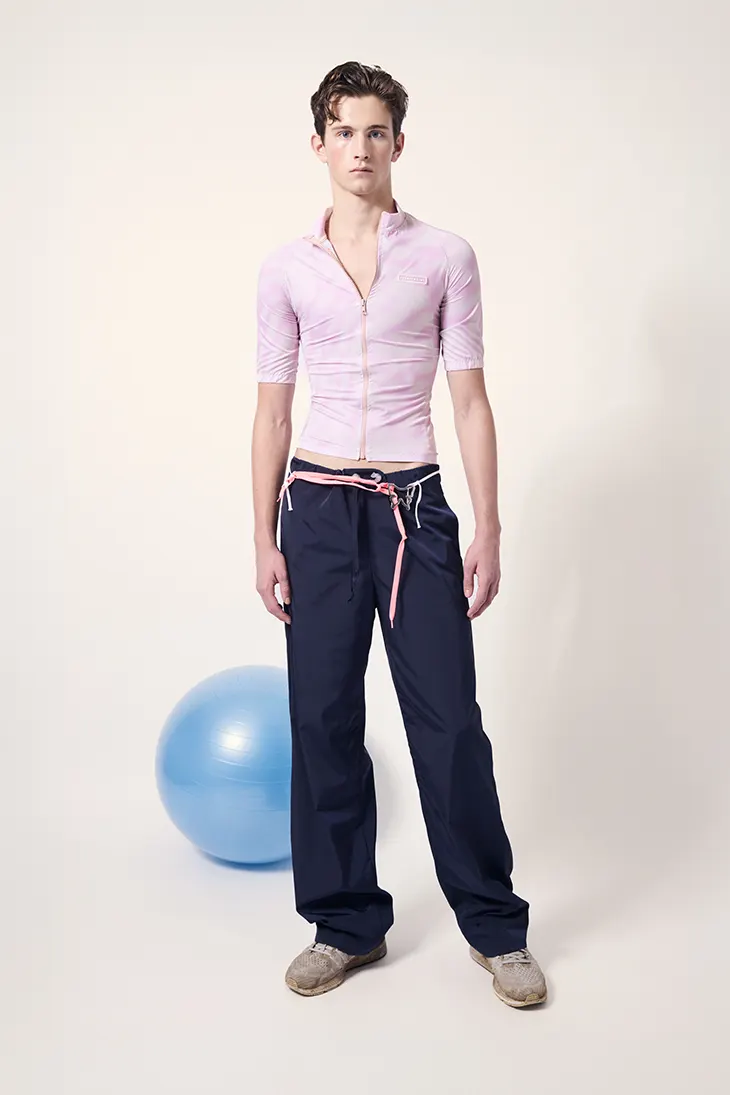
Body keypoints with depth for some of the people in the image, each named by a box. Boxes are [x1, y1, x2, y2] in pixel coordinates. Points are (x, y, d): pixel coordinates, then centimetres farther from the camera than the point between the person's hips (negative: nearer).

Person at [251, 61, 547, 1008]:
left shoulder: (445, 256, 4)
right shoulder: (287, 268, 7)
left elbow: (471, 400, 2)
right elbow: (272, 409, 8)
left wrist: (488, 528, -4)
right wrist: (264, 538, 3)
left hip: (415, 506, -1)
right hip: (319, 507, 2)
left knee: (449, 721, -1)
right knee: (324, 718, 5)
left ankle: (497, 928, 18)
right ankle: (348, 924, 23)